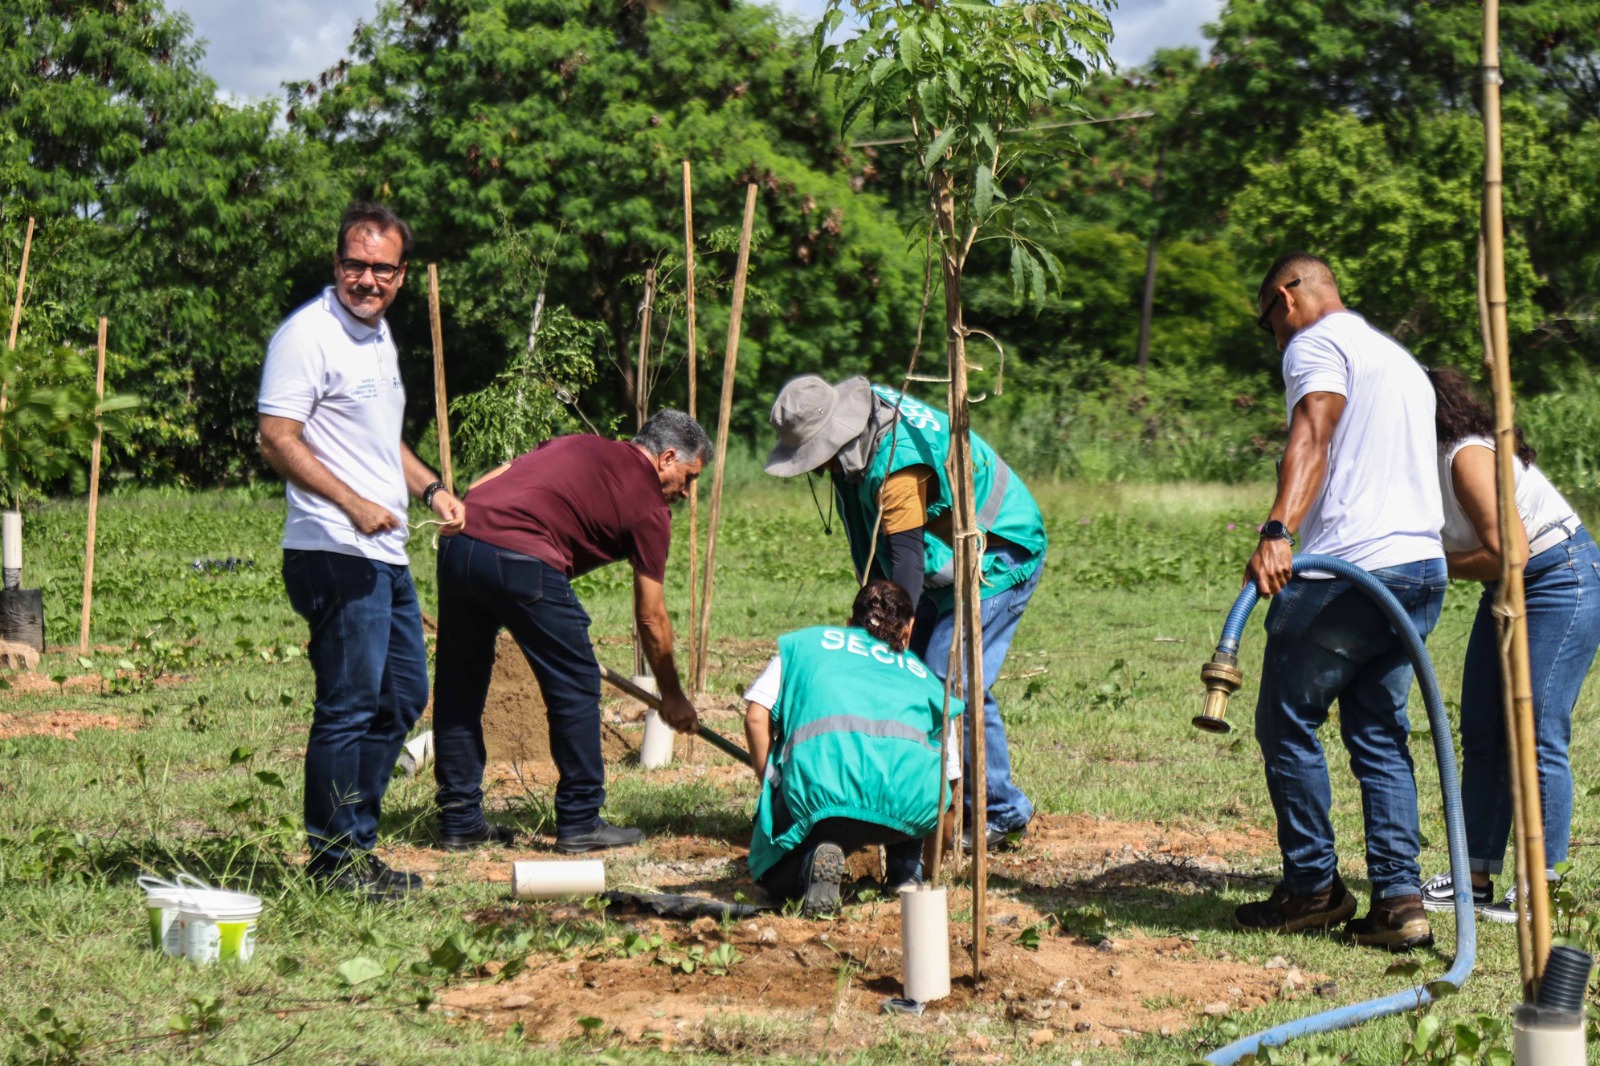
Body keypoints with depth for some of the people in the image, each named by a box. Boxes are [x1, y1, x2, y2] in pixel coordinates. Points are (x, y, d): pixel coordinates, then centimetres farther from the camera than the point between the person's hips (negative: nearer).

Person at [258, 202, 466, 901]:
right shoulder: (308, 334, -12)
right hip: (335, 554, -10)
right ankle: (335, 858, 2)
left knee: (403, 697, 15)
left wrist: (430, 488, 16)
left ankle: (356, 839, 24)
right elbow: (278, 440, -18)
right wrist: (354, 504, -25)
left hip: (385, 554, 10)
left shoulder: (377, 333, 17)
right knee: (348, 706, -6)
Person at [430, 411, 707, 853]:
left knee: (459, 686, 16)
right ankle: (579, 823, 13)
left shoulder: (580, 444, 27)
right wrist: (673, 697, 23)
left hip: (458, 539, 7)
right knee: (576, 685, 8)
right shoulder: (648, 505, 10)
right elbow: (651, 618, 13)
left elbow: (482, 485, 20)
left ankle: (459, 821, 24)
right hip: (519, 560, -7)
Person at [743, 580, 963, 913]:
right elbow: (948, 785, 36)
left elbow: (757, 717, 13)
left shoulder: (807, 642, 30)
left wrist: (775, 789, 22)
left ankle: (816, 850, -11)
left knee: (777, 880, 22)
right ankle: (906, 873, 21)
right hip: (910, 799, 2)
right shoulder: (923, 676, 33)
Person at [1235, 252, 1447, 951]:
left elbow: (1311, 439, -20)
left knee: (1288, 724, 4)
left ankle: (1313, 886, 9)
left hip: (1349, 570, -8)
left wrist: (1277, 532, -34)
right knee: (1379, 732, 11)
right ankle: (1399, 896, 3)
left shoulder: (1317, 342, -1)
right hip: (1423, 566, 8)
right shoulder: (1399, 357, 27)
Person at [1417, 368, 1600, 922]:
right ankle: (1476, 876, 12)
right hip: (1510, 591, 10)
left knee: (1535, 735, -9)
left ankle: (1544, 884, -1)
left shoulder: (1467, 457, -22)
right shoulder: (1430, 462, 6)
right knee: (1481, 734, 8)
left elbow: (1507, 553, -26)